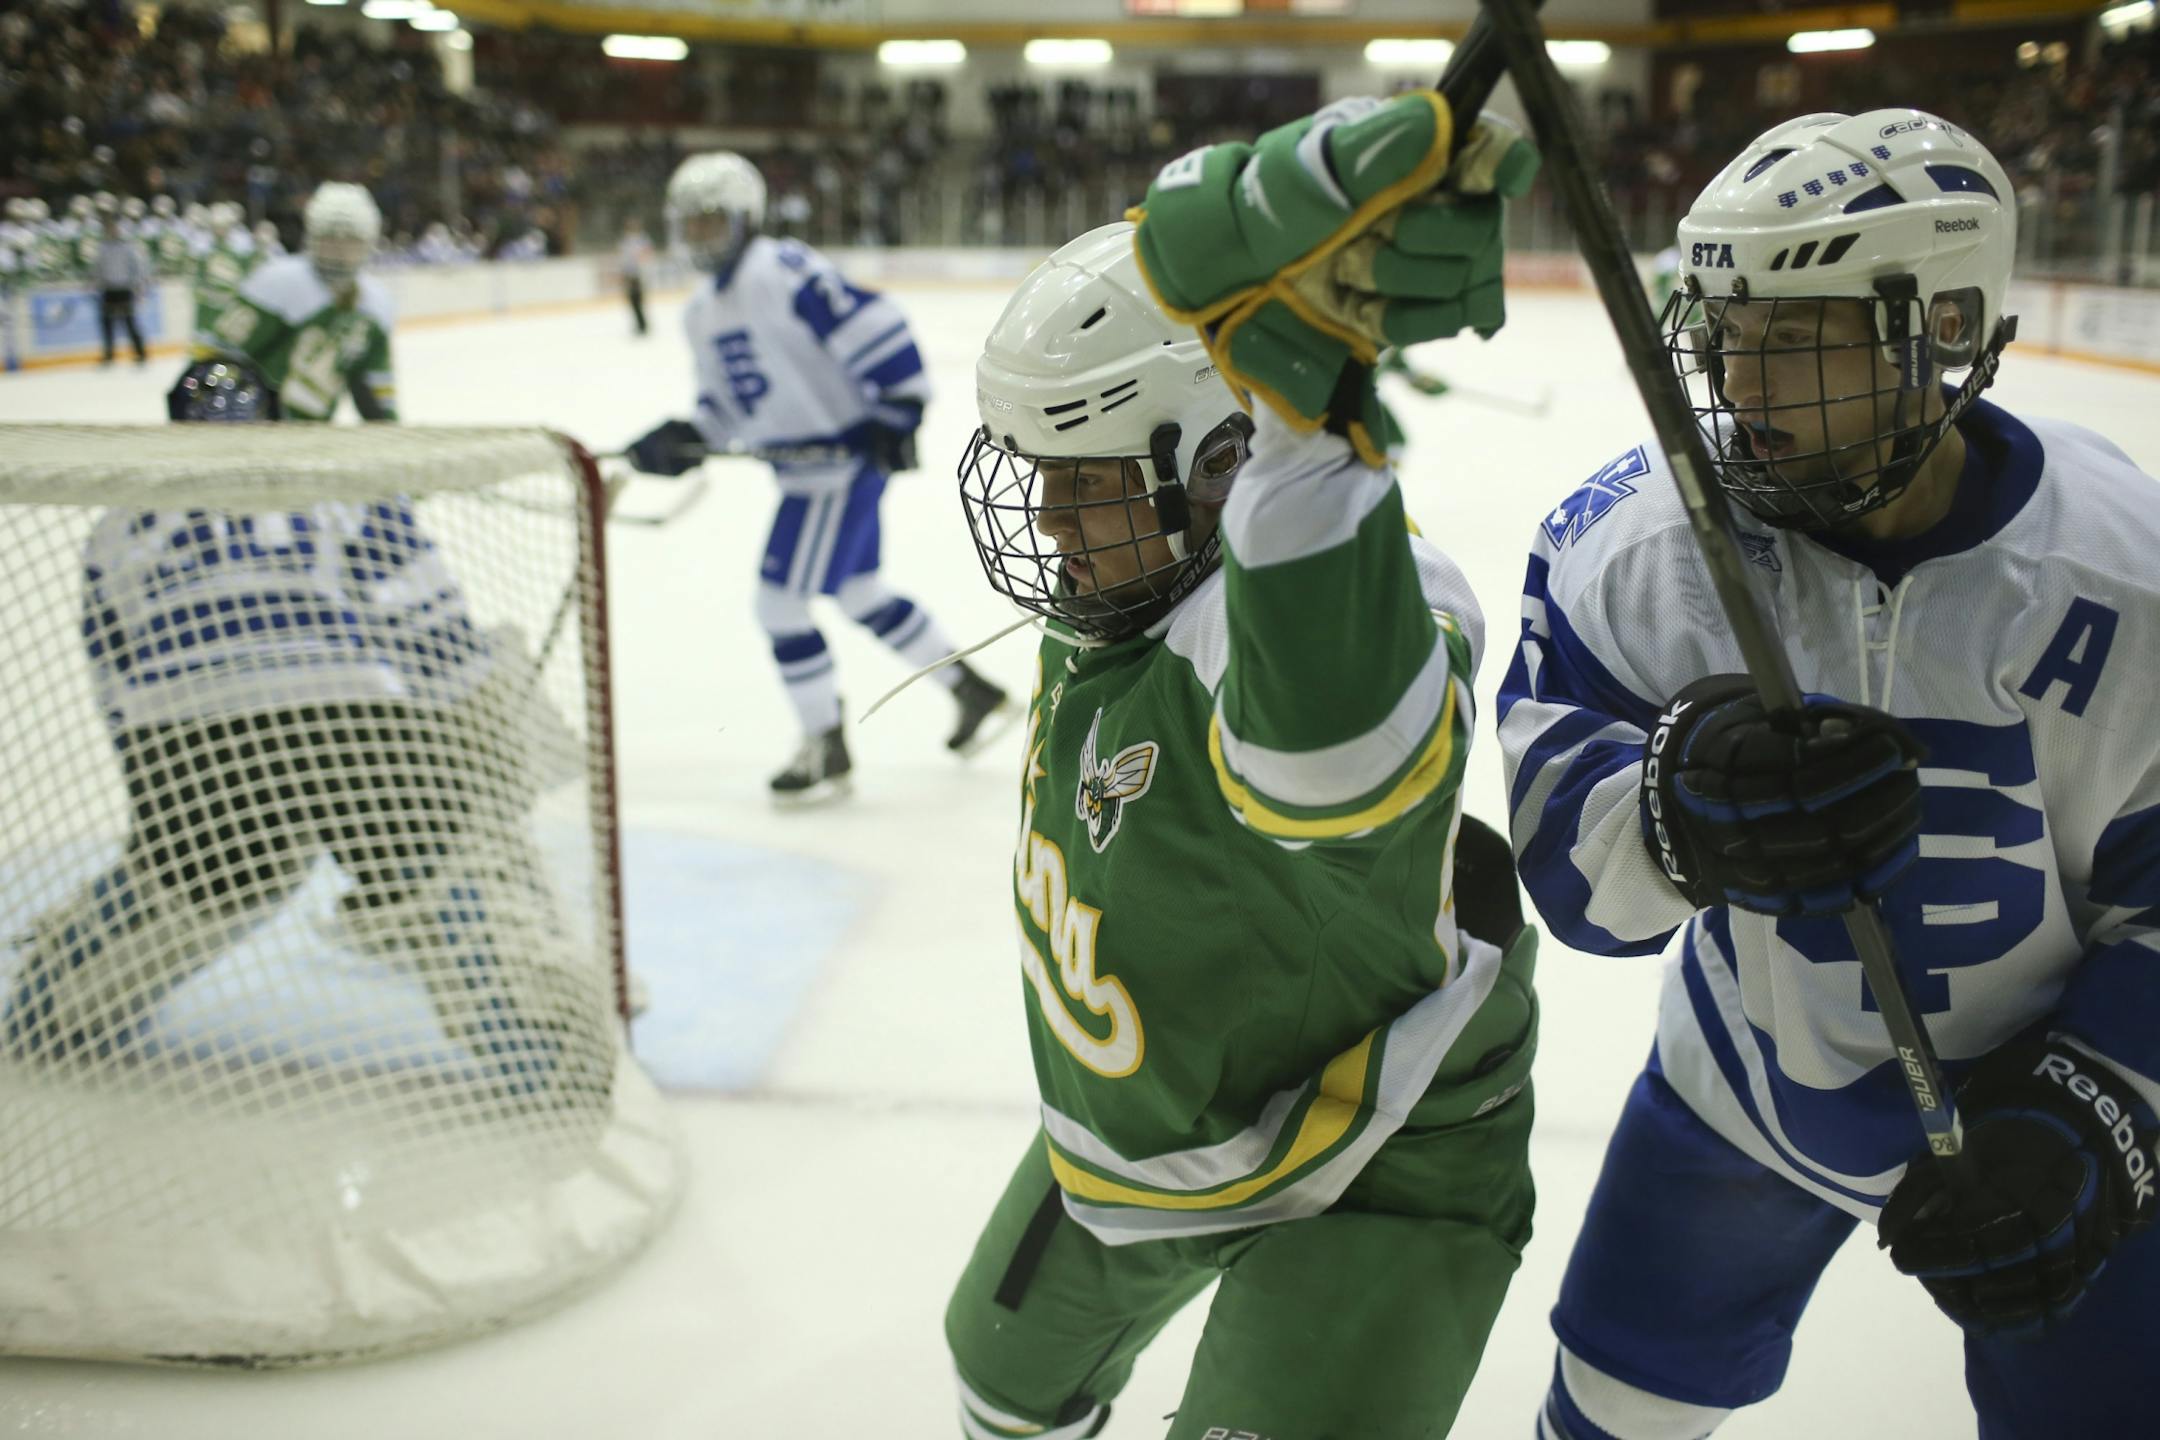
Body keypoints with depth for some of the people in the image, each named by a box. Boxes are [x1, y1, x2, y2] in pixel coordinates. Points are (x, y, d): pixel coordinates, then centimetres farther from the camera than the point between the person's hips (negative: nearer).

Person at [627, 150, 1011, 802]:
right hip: (803, 466, 10)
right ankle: (975, 692, 32)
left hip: (846, 454, -10)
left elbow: (875, 328, -22)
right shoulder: (701, 314, 13)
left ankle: (827, 744, 10)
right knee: (859, 593, 18)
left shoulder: (785, 271, -17)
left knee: (782, 597, -7)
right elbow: (725, 403, 18)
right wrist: (684, 440, 1)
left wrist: (898, 411, -24)